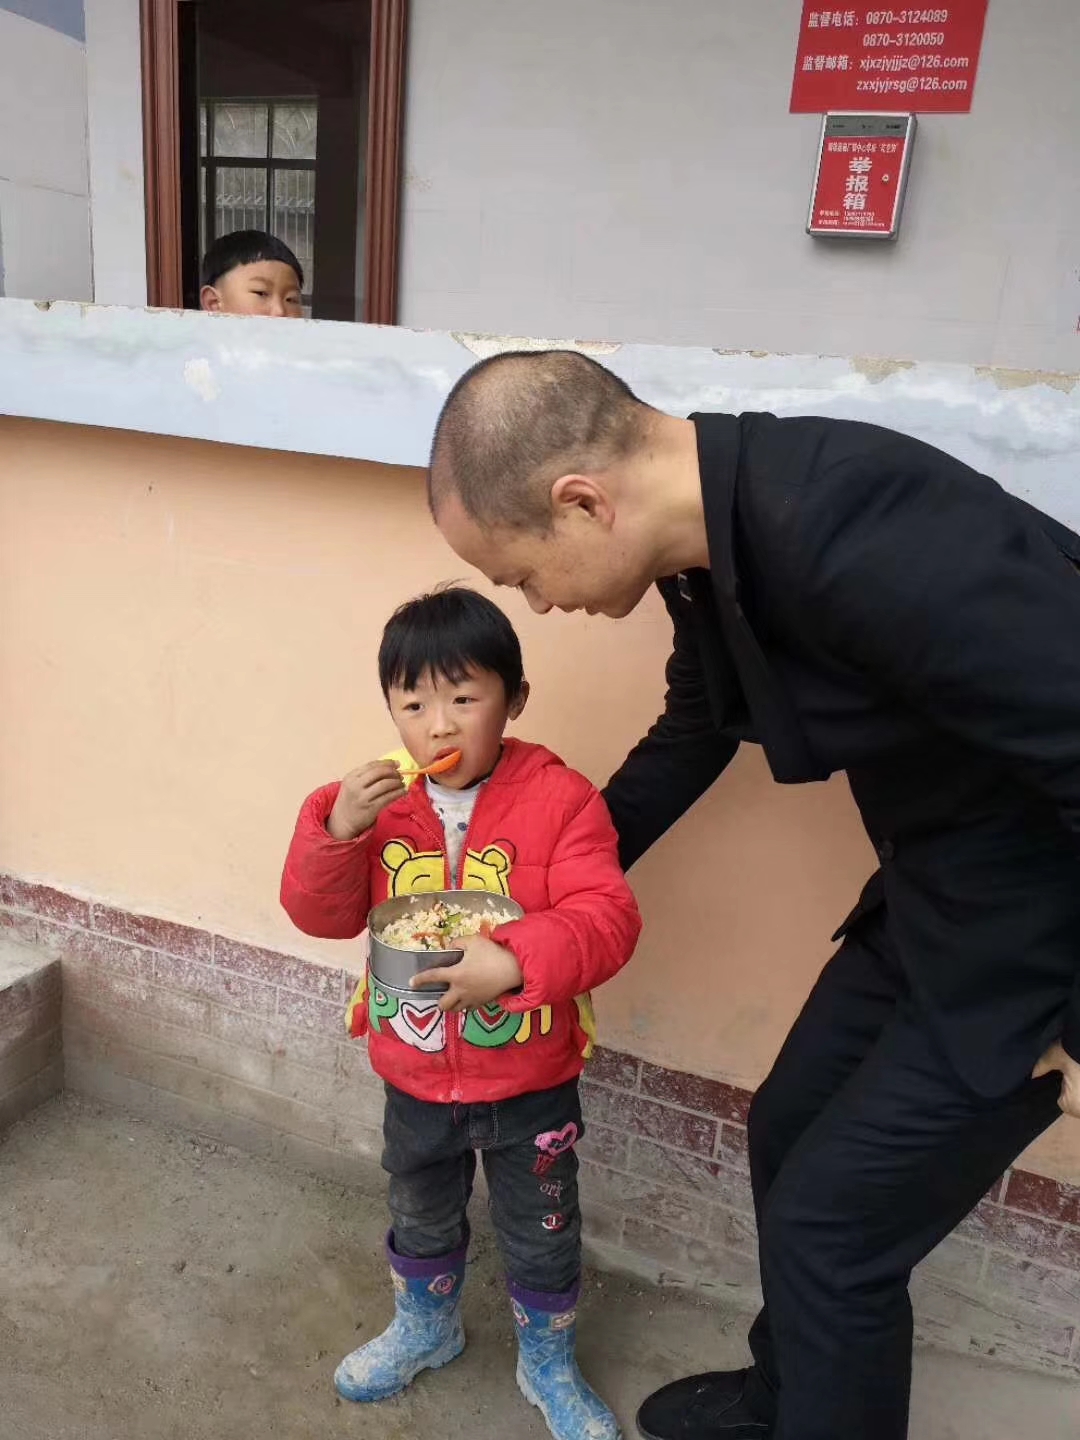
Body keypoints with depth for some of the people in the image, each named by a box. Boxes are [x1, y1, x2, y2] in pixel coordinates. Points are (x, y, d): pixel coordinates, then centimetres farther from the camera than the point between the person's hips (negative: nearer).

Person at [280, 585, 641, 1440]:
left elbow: (606, 919, -26)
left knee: (542, 1235, 19)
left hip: (529, 1083, -3)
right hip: (414, 1077, 4)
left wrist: (515, 959, -42)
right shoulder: (378, 800, -7)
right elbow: (322, 915, -9)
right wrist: (336, 829, -26)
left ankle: (549, 1366, 47)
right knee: (421, 1219, 29)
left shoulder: (560, 799, -20)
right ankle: (426, 1328, 58)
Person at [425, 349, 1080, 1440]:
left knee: (833, 1220, 4)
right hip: (933, 889, 8)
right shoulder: (713, 533, -4)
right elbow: (692, 734, 13)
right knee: (789, 1135, 19)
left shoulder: (860, 537, -34)